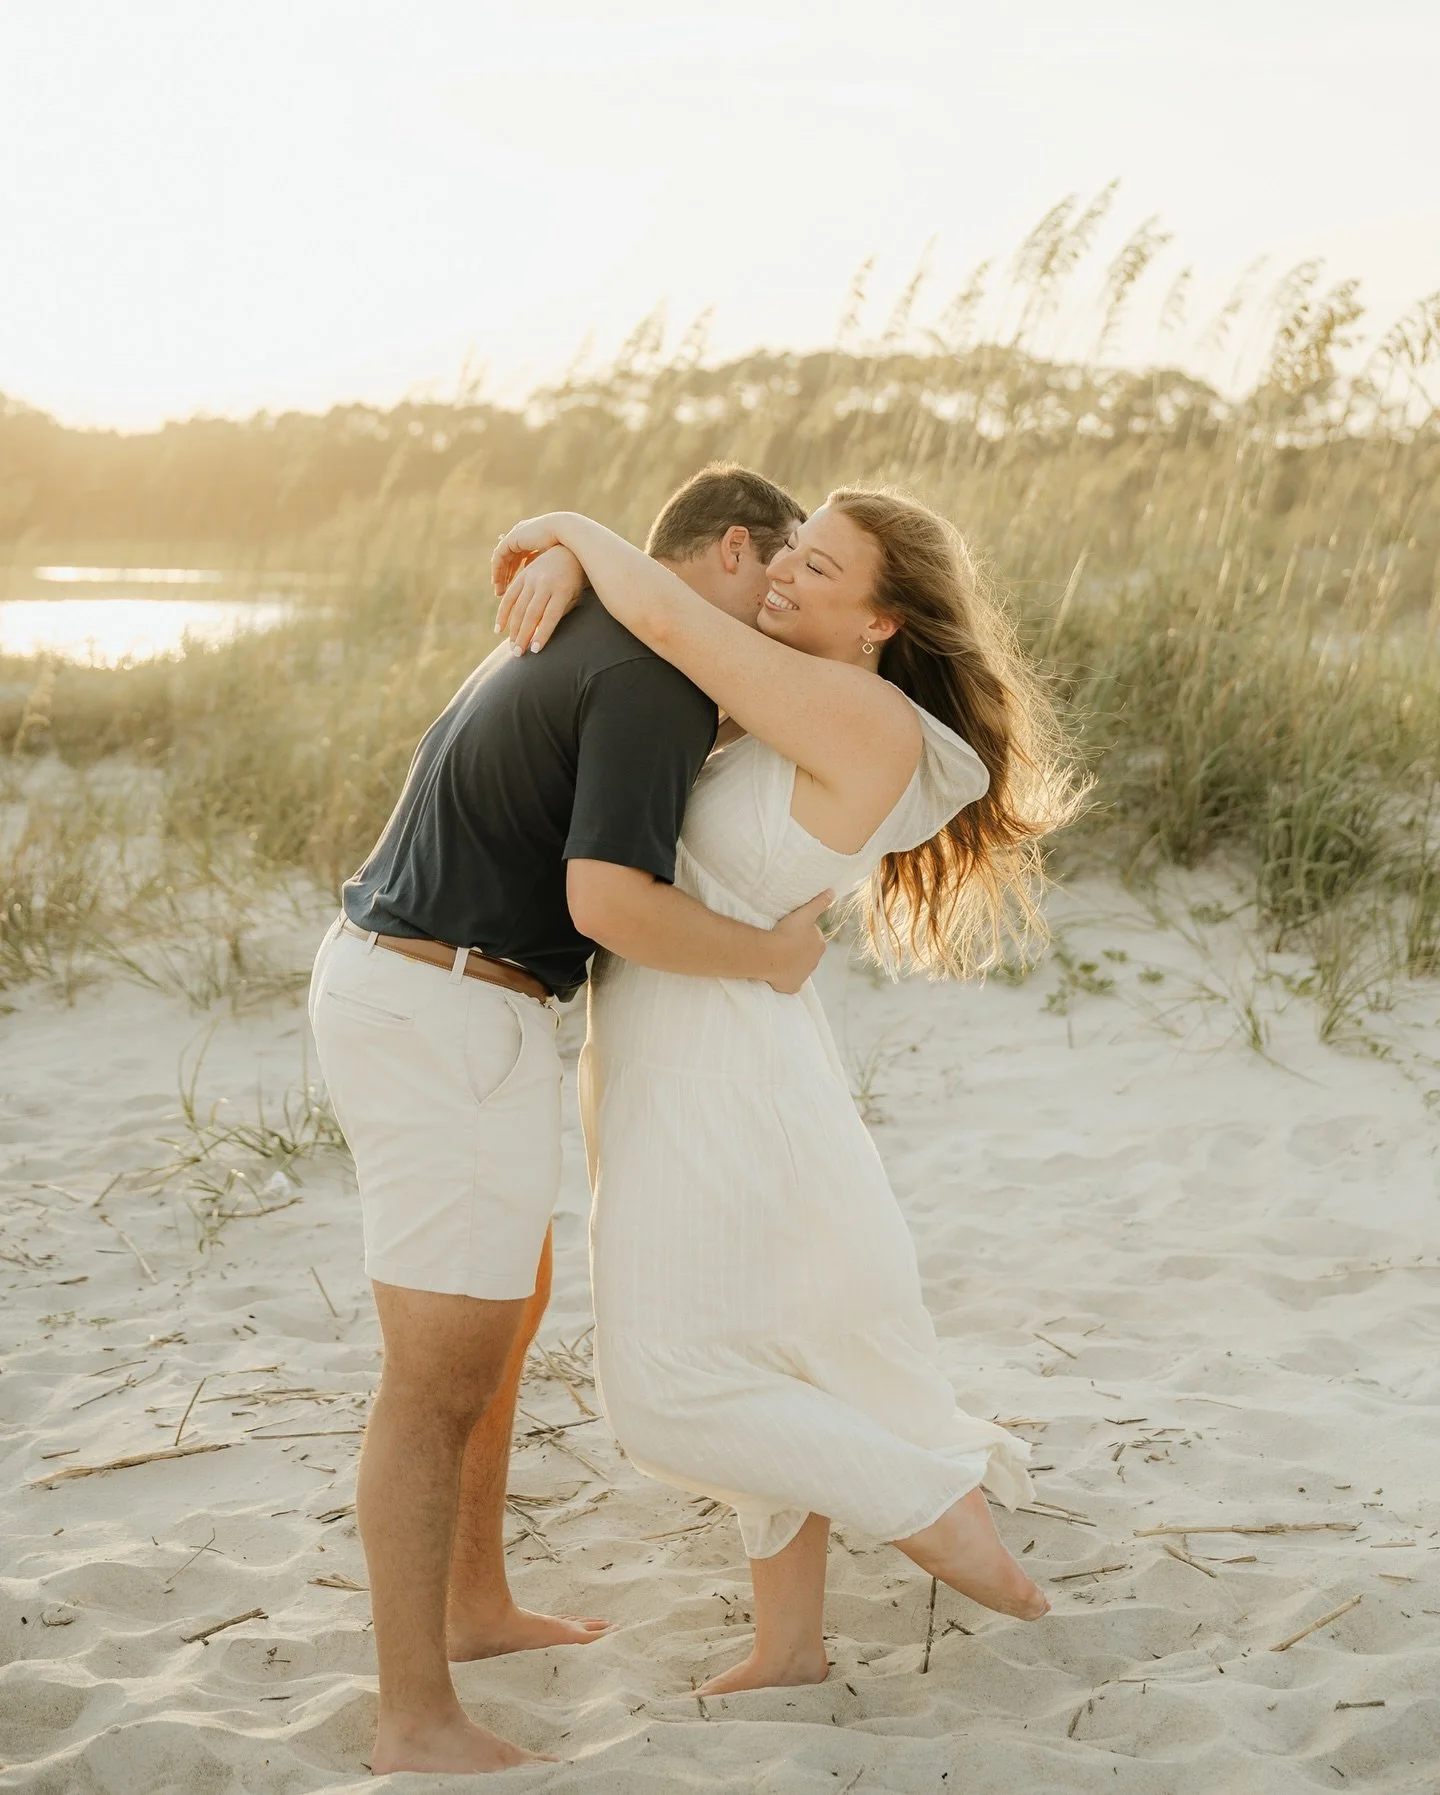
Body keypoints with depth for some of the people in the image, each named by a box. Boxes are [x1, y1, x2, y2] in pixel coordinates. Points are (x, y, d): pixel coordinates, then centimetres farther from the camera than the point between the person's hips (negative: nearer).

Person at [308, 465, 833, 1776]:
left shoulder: (580, 646, 17)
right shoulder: (662, 682, -16)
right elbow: (610, 906, -26)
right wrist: (770, 958, -10)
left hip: (393, 989, 11)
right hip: (452, 1026, -11)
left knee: (506, 1310, 23)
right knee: (441, 1382, -3)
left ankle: (474, 1607, 35)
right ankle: (419, 1720, 6)